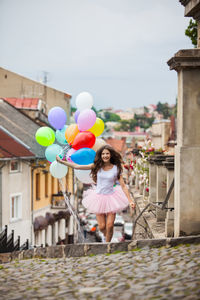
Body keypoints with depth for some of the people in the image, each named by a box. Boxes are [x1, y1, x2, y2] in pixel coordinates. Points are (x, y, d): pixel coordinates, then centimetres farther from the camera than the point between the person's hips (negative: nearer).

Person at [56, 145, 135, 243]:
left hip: (111, 197, -1)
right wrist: (61, 161, -6)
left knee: (109, 225, -9)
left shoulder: (116, 169, -4)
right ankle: (107, 236, 34)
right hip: (99, 197, 1)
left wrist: (130, 200, -10)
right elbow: (77, 166, -3)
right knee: (102, 227, 1)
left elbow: (123, 186, -3)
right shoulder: (97, 166, -2)